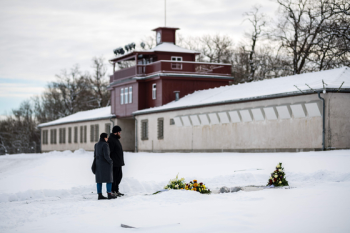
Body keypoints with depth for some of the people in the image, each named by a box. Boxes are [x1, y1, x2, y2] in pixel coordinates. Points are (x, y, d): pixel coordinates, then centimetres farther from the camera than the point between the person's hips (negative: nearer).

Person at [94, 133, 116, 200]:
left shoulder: (96, 145, 8)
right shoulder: (105, 145, -16)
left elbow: (95, 155, 12)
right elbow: (106, 155, -20)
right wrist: (111, 162, -8)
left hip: (98, 164, 8)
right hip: (105, 164, -8)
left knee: (100, 180, 7)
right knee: (109, 179, -1)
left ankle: (100, 195, 5)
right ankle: (109, 195, -3)